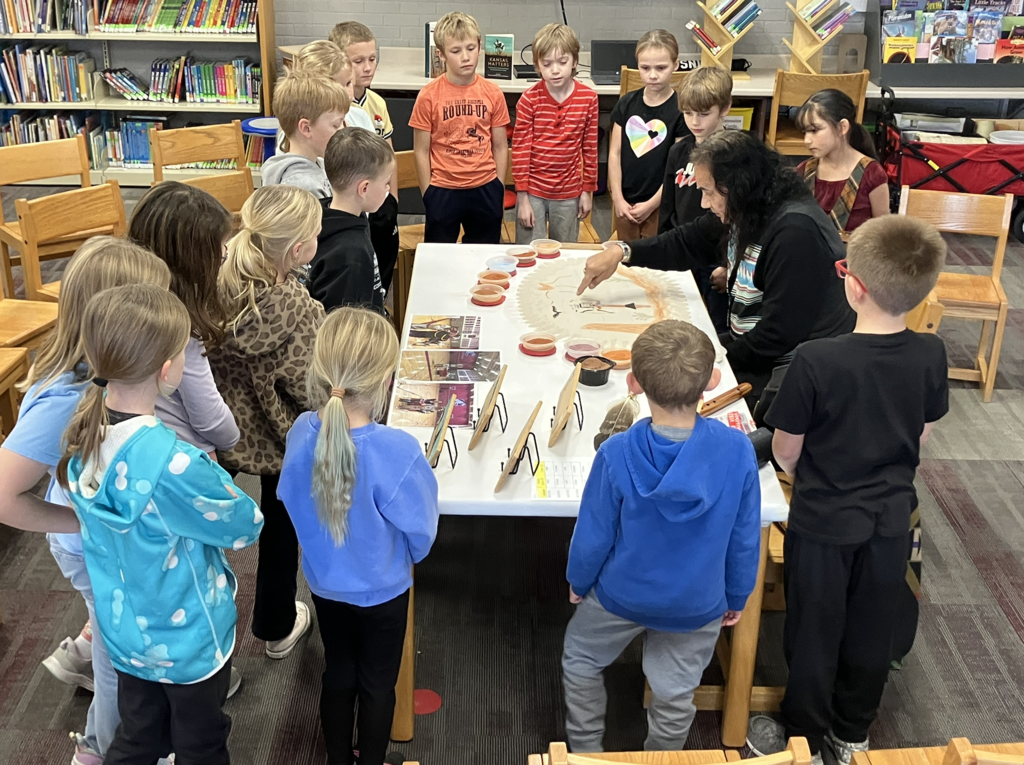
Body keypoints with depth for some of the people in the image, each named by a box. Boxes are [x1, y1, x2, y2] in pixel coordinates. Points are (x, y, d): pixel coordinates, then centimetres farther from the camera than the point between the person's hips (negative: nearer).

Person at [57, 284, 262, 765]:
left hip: (125, 629, 6)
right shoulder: (173, 466, -38)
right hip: (186, 638, -6)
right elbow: (246, 526, -21)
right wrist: (213, 475, -5)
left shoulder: (85, 429, -14)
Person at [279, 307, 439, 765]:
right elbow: (419, 531, -20)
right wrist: (410, 556, 4)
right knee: (377, 684, 20)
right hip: (381, 590, -4)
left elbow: (291, 501, -3)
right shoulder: (398, 451, -34)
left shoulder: (301, 433, -21)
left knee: (337, 675, 26)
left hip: (323, 582, 4)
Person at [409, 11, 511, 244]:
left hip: (484, 189, 2)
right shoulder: (429, 96, -8)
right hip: (442, 191, -2)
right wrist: (428, 196, -4)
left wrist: (499, 191, 3)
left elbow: (500, 146, 4)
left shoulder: (493, 93, -2)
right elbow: (421, 151, -3)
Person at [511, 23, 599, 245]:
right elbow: (520, 150, -7)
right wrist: (522, 197, -8)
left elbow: (590, 147, 4)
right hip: (533, 192, -2)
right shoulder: (529, 100, -10)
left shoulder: (589, 98, -3)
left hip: (569, 194, 2)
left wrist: (588, 191, 6)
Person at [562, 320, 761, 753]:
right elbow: (745, 539, -10)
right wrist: (737, 596, 8)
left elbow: (593, 536, -14)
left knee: (581, 660, 28)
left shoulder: (616, 454, -28)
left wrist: (578, 581, 7)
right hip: (696, 605, 1)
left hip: (621, 596, 0)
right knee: (675, 694, 23)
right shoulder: (737, 450, -24)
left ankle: (584, 751, 44)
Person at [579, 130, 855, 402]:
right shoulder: (744, 213, 1)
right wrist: (622, 252, 1)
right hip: (749, 343, 9)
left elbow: (782, 333, -27)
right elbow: (688, 243, 12)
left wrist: (725, 357, -16)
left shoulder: (795, 232, -28)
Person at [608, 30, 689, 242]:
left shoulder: (681, 110, -11)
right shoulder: (626, 104, 0)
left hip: (661, 204, -3)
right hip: (625, 202, 4)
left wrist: (651, 204, -11)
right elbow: (615, 153, 2)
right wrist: (617, 198, -4)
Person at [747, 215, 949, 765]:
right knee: (871, 632, 21)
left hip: (824, 520, -4)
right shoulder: (930, 356, -13)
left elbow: (785, 452, -15)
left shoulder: (816, 361, -27)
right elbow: (922, 436, 2)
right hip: (889, 518, 4)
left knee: (814, 633, 15)